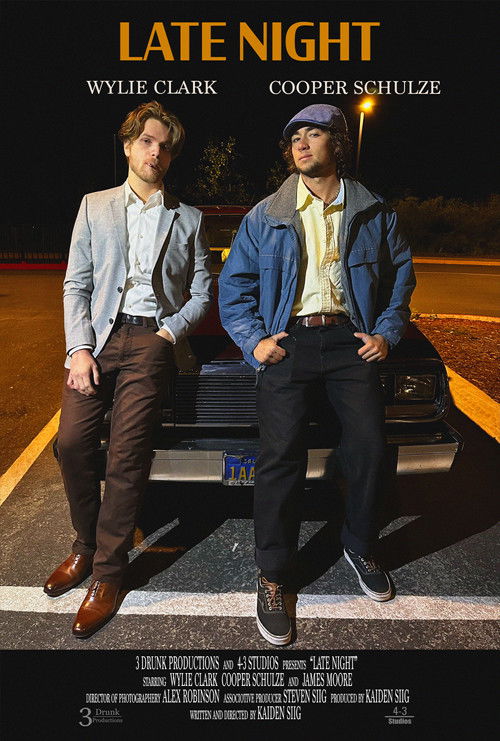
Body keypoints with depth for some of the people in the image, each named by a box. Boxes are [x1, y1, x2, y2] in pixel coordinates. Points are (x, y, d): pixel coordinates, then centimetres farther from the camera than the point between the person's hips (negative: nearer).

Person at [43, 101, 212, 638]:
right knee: (72, 442, -9)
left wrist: (169, 333, -6)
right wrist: (79, 348, -6)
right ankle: (85, 546, 15)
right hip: (98, 336, 2)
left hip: (151, 339, -2)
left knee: (127, 456, -12)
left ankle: (107, 574, 1)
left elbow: (200, 294, 12)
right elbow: (76, 285, 8)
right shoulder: (95, 207, 16)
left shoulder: (188, 219, 15)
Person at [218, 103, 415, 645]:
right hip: (288, 341, -1)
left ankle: (359, 547, 25)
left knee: (369, 448, -4)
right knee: (282, 454, -12)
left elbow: (400, 272, 19)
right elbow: (233, 284, 10)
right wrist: (254, 339, -3)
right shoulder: (264, 217, 11)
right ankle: (272, 577, 5)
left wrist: (387, 331, 6)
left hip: (350, 341, 2)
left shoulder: (373, 213, 14)